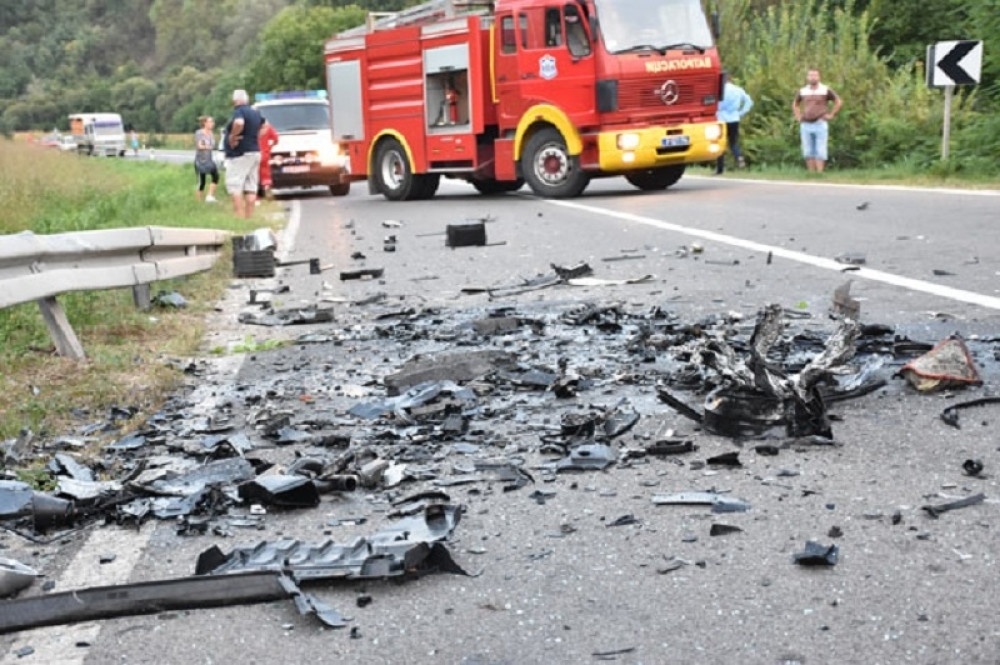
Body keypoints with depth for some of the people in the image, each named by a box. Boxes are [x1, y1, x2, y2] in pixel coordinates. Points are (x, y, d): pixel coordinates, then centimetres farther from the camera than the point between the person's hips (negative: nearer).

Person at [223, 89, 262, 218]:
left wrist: (232, 136, -20)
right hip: (255, 151, 9)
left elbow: (239, 123, -34)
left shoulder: (239, 111, -12)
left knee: (235, 187, -8)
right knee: (251, 188, 7)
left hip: (240, 154, -9)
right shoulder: (255, 112, 15)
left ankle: (239, 217, -15)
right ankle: (249, 217, 8)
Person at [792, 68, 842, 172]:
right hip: (805, 125, 4)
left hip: (820, 125, -4)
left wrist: (831, 115, -1)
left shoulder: (826, 90, 0)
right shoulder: (802, 91, 10)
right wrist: (798, 116, 14)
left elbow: (839, 102, 5)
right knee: (808, 152, 3)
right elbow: (795, 104, 28)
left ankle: (819, 174, -7)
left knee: (820, 151, -6)